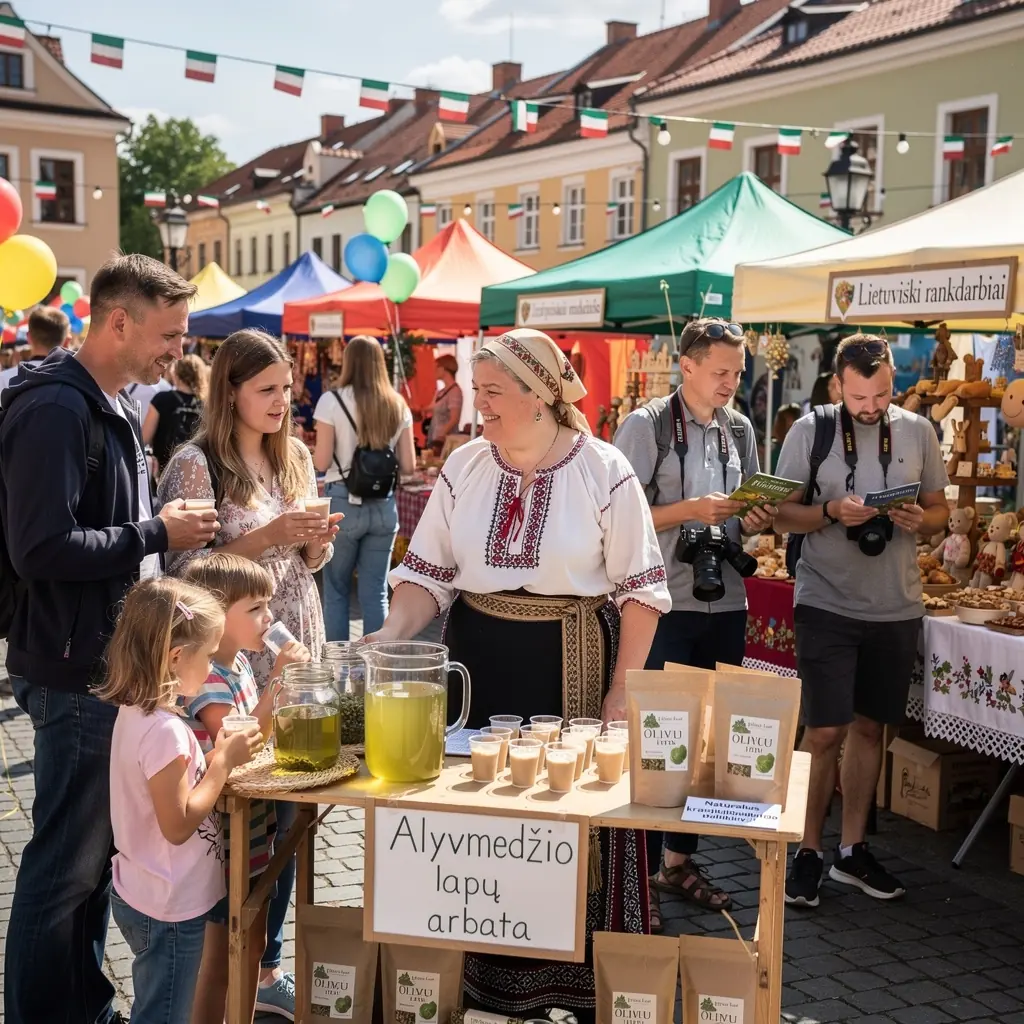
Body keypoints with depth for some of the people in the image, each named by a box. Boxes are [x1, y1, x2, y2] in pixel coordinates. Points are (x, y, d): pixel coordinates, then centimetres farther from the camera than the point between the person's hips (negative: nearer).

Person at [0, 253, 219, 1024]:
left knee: (100, 850, 18)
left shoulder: (115, 407, 12)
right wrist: (157, 536, -19)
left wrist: (170, 530, 5)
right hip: (76, 672, -10)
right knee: (67, 863, 1)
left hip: (116, 662, 10)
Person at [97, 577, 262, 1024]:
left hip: (141, 895, 9)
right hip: (169, 908, -9)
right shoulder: (165, 730, -27)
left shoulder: (136, 712, 2)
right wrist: (224, 761, -18)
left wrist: (217, 756, 2)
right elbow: (178, 824, -24)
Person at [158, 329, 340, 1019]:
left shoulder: (296, 457, 8)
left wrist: (318, 541, -6)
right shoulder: (196, 465, -10)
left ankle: (266, 963, 25)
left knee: (284, 813, 10)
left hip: (298, 653, 6)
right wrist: (268, 535, -20)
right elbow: (185, 571, -13)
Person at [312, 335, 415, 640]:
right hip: (384, 505, 3)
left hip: (343, 502, -3)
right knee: (375, 592, 8)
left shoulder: (332, 401, -7)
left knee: (336, 590, 10)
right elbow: (408, 466, 4)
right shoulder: (398, 405, 4)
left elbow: (321, 462, -9)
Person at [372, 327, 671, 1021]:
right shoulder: (464, 468, 2)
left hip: (573, 665, -3)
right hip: (479, 663, 4)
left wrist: (622, 693, -8)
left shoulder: (603, 473, -8)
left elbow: (641, 589, -6)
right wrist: (387, 639, -12)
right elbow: (429, 573, 4)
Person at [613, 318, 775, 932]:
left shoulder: (740, 429, 11)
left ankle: (680, 860, 29)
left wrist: (756, 521, -2)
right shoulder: (647, 425, -7)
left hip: (726, 604, 6)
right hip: (666, 604, -6)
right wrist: (692, 511, -19)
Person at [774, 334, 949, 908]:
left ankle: (853, 850, 25)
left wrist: (921, 520, -11)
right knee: (825, 732, -4)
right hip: (828, 603, -3)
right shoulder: (811, 430, -3)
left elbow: (941, 509, 11)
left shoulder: (918, 432, 5)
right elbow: (783, 515, -2)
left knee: (869, 726, 12)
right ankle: (809, 851, 13)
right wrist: (831, 512, -20)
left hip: (896, 607, 3)